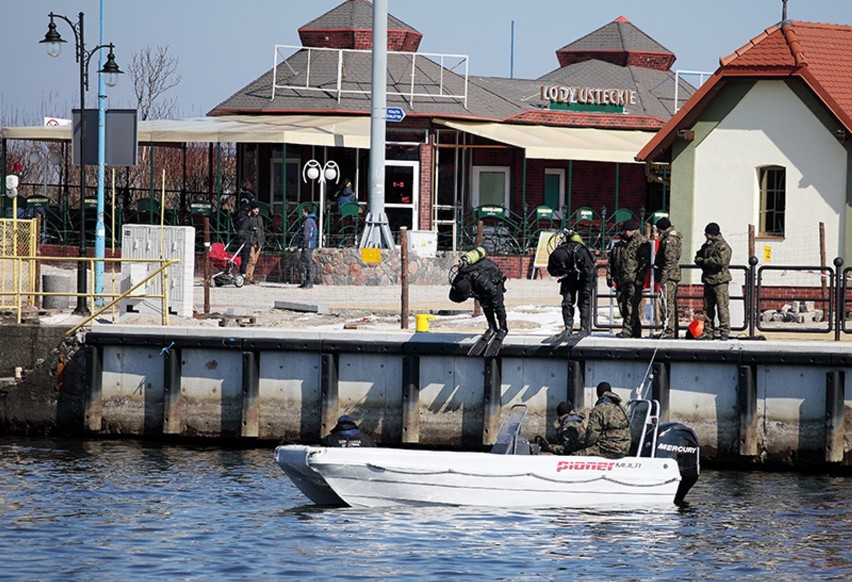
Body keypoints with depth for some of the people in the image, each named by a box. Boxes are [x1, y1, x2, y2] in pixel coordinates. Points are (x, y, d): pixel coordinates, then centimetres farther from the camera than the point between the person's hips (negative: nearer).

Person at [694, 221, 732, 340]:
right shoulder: (707, 245, 16)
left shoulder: (722, 246, -11)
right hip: (708, 280, 9)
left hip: (719, 280, -9)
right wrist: (699, 260, -1)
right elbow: (698, 256, 23)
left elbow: (720, 261, -24)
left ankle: (724, 331, -7)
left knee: (722, 306, -9)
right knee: (708, 307, 10)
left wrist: (705, 261, -13)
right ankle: (708, 332, 16)